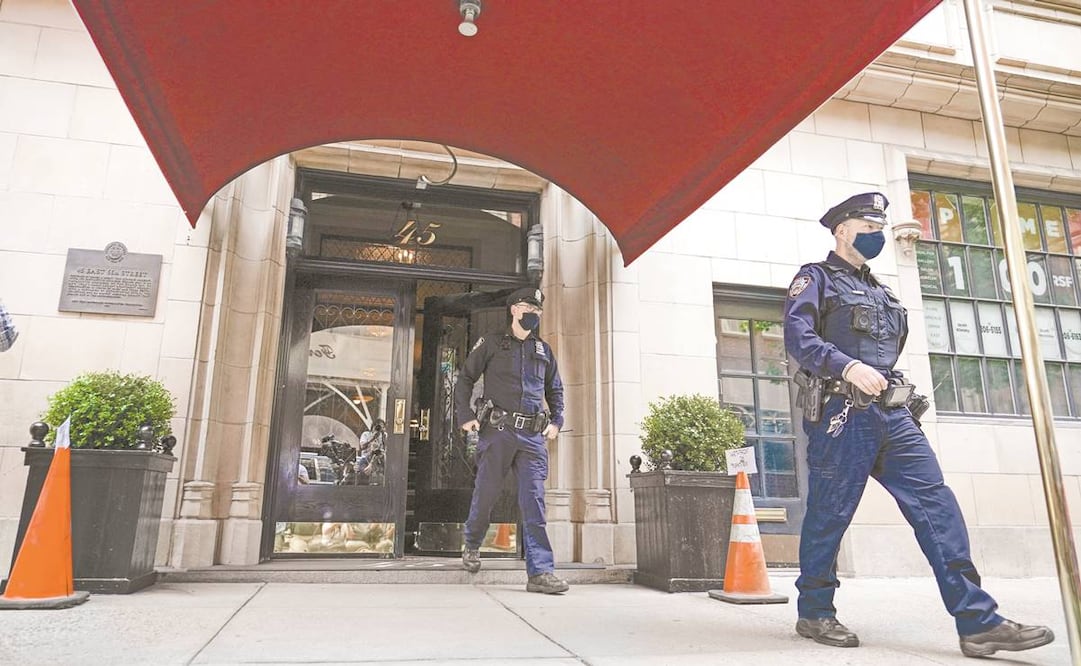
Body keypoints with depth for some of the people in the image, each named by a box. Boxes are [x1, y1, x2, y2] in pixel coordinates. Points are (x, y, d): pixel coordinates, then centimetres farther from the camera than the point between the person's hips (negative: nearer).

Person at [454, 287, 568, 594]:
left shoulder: (544, 351, 18)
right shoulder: (492, 344, 7)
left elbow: (555, 390, 27)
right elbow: (465, 378, 8)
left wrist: (556, 421, 13)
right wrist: (465, 415, -2)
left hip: (533, 436, 3)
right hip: (498, 431, -2)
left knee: (534, 502, -4)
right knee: (486, 493, 7)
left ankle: (541, 571, -6)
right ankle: (472, 547, 34)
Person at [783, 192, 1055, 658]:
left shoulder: (879, 292, 26)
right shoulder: (817, 278, 2)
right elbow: (798, 338, -13)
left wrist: (904, 398, 16)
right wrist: (850, 367, -26)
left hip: (893, 415, 7)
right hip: (842, 412, -7)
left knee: (936, 504, -2)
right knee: (829, 514, -1)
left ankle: (978, 622, 0)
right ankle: (814, 613, 13)